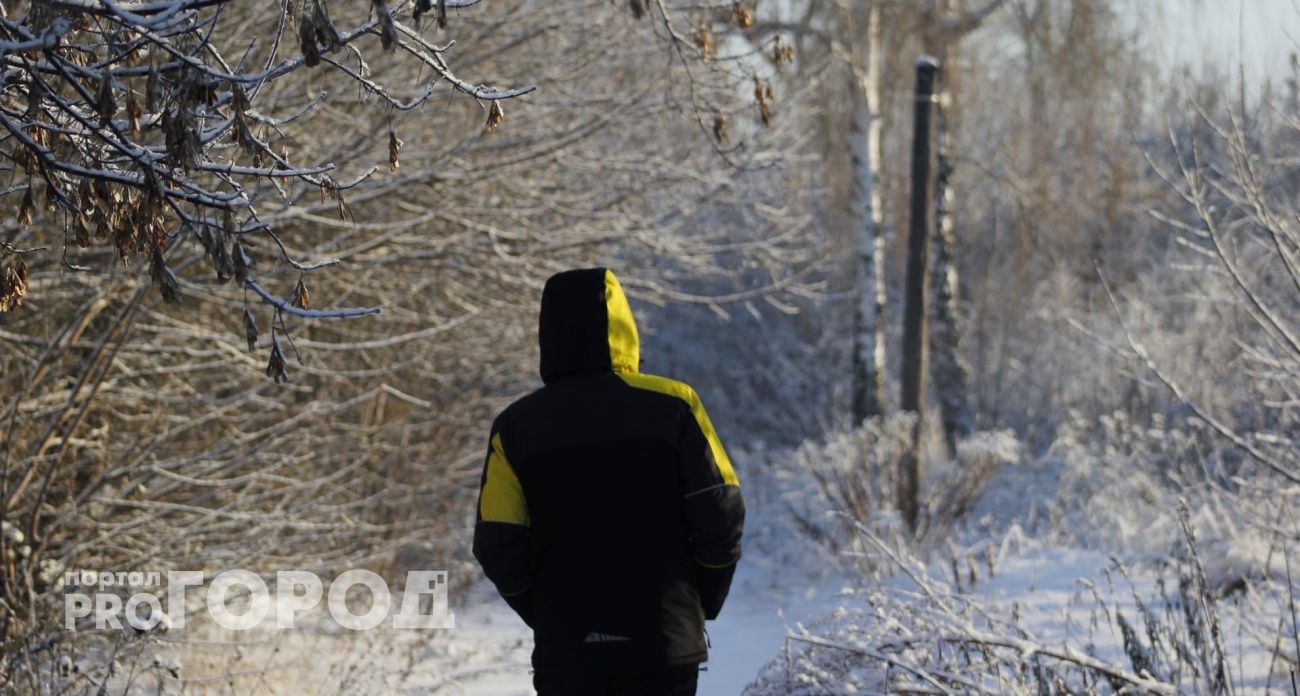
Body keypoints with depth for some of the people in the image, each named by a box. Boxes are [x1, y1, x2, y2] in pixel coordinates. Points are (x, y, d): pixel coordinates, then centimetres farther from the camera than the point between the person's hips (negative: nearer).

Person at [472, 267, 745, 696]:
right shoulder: (672, 407, -5)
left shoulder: (517, 427, -1)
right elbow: (720, 516, -4)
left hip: (565, 648, 1)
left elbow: (498, 548, -2)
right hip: (665, 644, -1)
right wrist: (702, 605, 11)